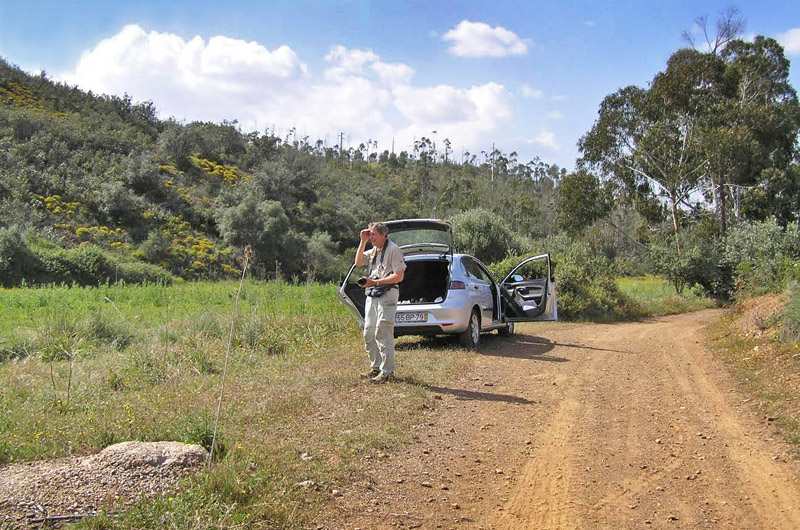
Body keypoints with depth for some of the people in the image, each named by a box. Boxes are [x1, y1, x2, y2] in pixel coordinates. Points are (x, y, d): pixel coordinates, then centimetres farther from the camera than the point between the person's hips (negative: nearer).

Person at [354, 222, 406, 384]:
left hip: (387, 295, -9)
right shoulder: (373, 250, 18)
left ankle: (387, 371, -7)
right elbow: (358, 262, 14)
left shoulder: (393, 250, -9)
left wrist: (374, 282, -18)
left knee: (382, 333, -11)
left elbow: (399, 276, -15)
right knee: (369, 334, 10)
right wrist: (363, 242, 6)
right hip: (371, 295, 9)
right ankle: (376, 368, 20)